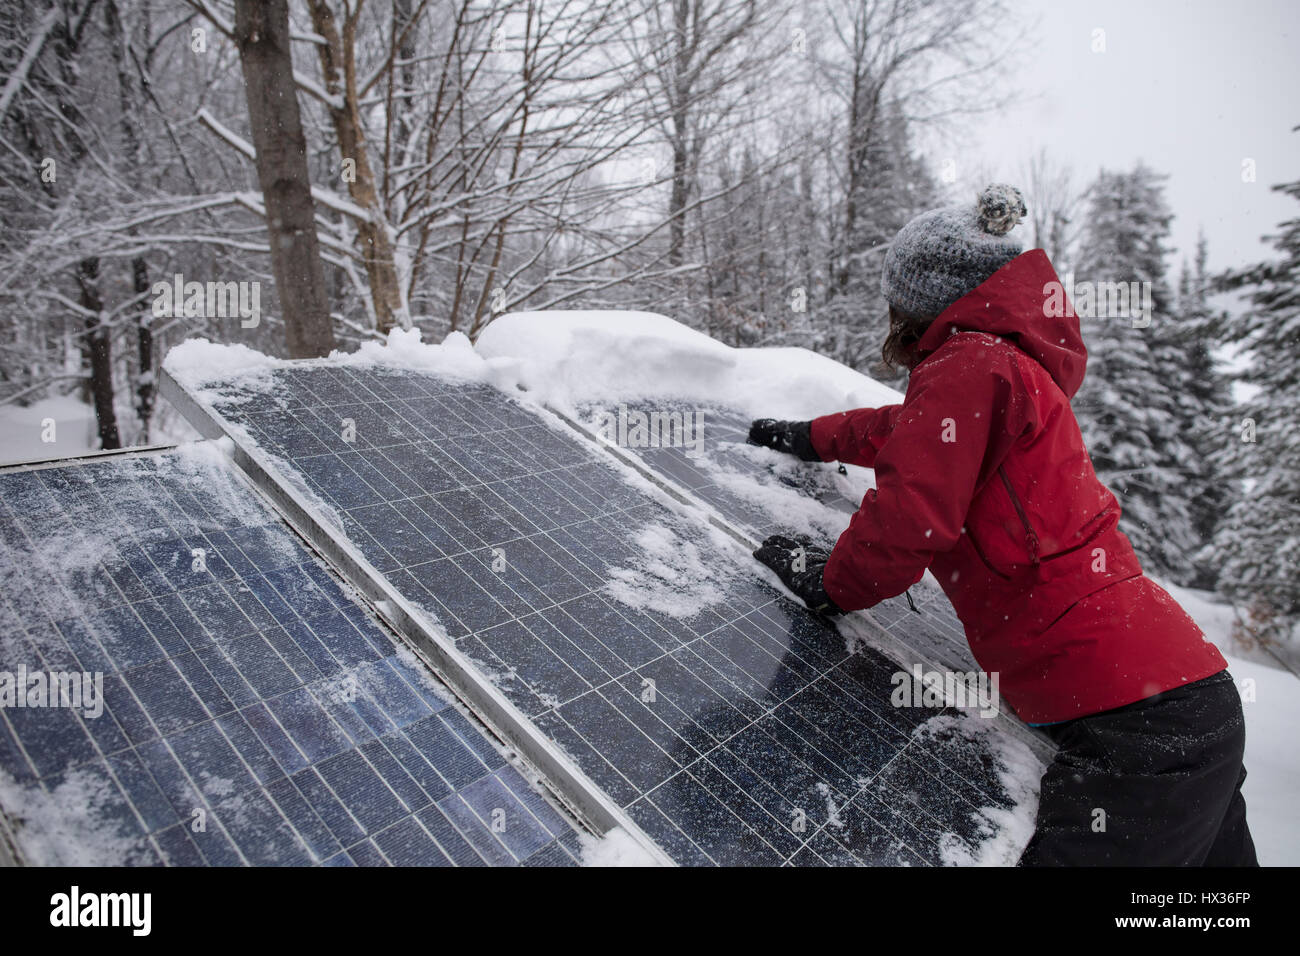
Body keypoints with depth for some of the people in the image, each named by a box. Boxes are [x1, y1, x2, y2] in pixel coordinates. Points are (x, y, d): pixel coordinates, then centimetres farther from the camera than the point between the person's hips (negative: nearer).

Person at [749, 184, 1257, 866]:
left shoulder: (968, 365, -11)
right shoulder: (1021, 363, 19)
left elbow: (910, 517, -20)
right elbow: (916, 431, 35)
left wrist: (831, 581, -1)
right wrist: (811, 438, 47)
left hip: (1132, 726, -10)